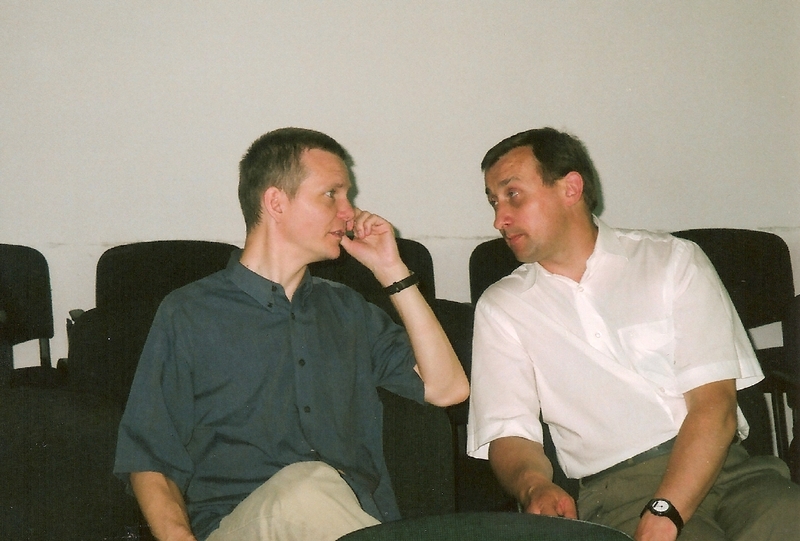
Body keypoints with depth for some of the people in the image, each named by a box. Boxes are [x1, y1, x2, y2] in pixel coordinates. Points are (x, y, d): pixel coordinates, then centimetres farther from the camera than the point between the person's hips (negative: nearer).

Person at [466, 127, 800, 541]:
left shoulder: (674, 261, 8)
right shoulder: (500, 308, 12)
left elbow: (714, 404, -3)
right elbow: (509, 434, 4)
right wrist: (534, 487, -20)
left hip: (721, 463, 2)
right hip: (618, 489, -1)